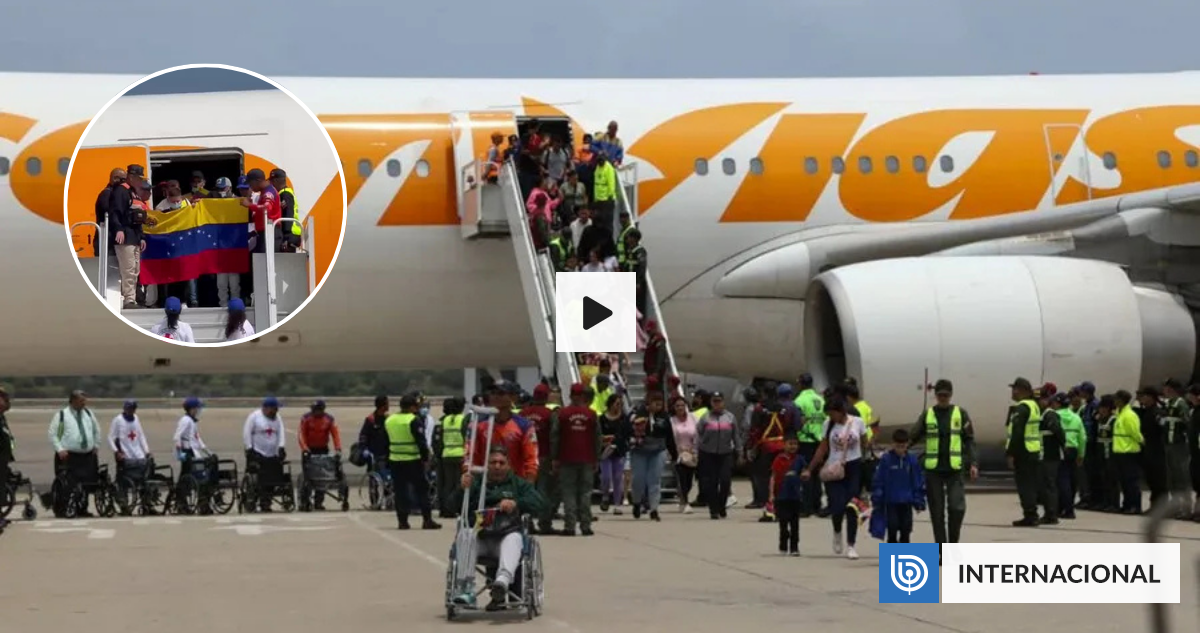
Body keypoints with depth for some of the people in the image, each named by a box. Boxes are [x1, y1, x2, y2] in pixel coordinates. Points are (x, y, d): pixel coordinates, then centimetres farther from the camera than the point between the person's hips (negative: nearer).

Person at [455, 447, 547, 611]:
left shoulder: (519, 484, 24)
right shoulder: (476, 483, 24)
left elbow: (540, 503, 7)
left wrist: (516, 504, -10)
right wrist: (462, 489, -9)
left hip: (508, 534, -1)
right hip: (480, 538, 1)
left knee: (514, 539, -35)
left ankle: (503, 580, -63)